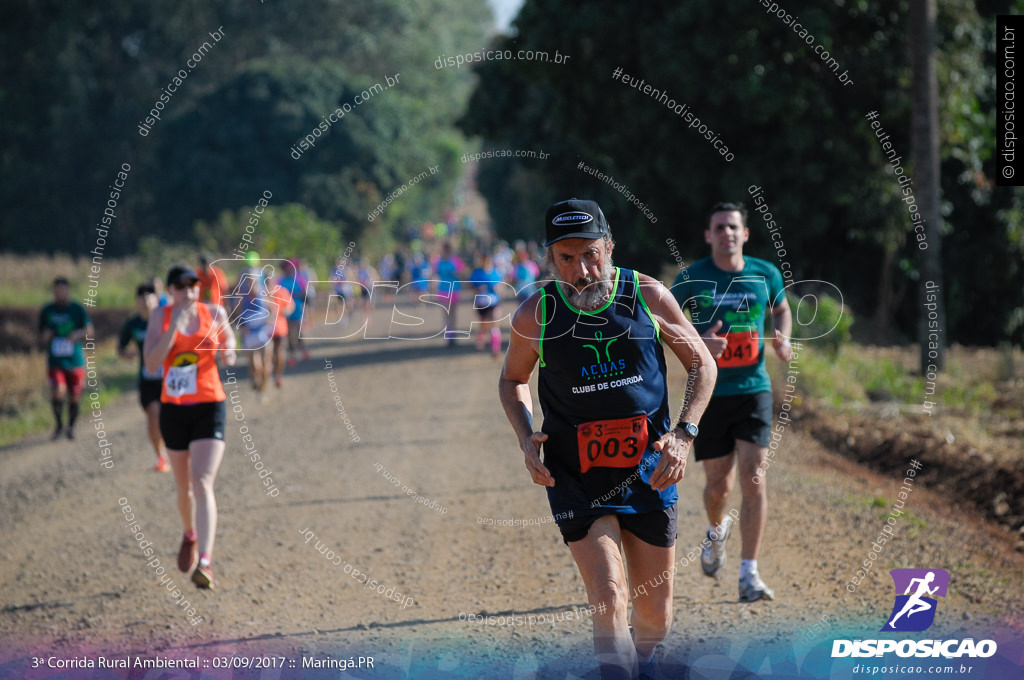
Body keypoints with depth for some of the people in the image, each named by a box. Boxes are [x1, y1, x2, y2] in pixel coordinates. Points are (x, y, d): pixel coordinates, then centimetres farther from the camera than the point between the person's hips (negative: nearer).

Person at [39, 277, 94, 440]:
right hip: (55, 361, 0)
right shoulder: (47, 311, 7)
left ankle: (71, 427, 25)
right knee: (58, 392, -20)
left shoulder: (78, 310, 2)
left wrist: (79, 334, -23)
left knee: (74, 396, 3)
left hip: (75, 360, 0)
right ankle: (59, 425, -1)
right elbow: (42, 336, 15)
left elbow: (89, 330, -2)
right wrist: (45, 336, -8)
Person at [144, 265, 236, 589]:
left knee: (202, 483, -17)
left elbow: (228, 338, 16)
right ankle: (190, 535, 47)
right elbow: (151, 363, -12)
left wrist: (229, 352, -7)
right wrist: (174, 327, -22)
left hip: (209, 407, -2)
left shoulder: (214, 313, -2)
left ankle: (205, 562, -23)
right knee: (183, 487, 16)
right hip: (173, 409, 2)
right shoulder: (161, 316, -2)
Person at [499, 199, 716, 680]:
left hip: (648, 471, 1)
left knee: (654, 613, 10)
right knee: (608, 597, -19)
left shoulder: (647, 296, -5)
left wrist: (683, 434, -7)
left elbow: (702, 365, 7)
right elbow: (512, 380, 14)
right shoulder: (535, 316, -6)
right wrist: (526, 438, -4)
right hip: (574, 475, -1)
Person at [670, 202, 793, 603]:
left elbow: (781, 309, 21)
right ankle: (717, 532, 42)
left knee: (753, 479, -12)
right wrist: (698, 342, -18)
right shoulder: (691, 279, -3)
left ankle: (749, 576, -7)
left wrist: (783, 340, 0)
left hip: (753, 390, 1)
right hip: (710, 393, -1)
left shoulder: (765, 274, 2)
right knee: (718, 485, 5)